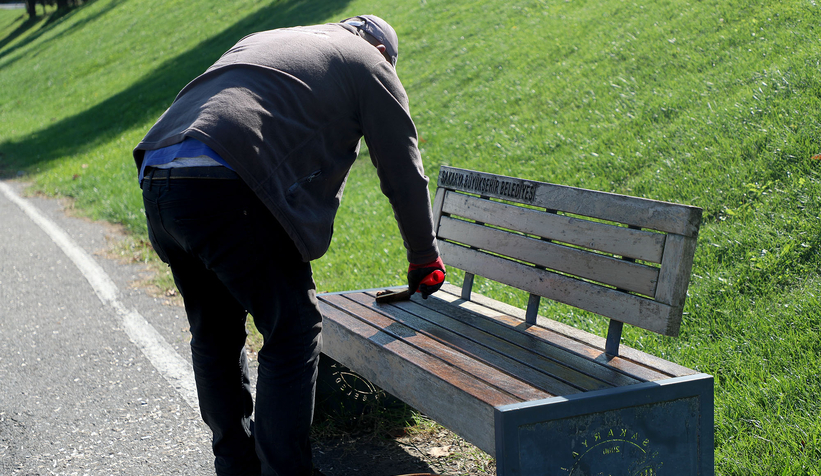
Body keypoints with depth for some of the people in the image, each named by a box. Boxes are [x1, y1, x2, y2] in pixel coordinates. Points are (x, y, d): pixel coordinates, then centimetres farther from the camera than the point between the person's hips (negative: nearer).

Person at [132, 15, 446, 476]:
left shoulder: (265, 39, 34)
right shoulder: (370, 65, 14)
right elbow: (404, 175, 17)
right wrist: (425, 258, 30)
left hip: (156, 180, 8)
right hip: (224, 191, -8)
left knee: (215, 333, 21)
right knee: (294, 331, 5)